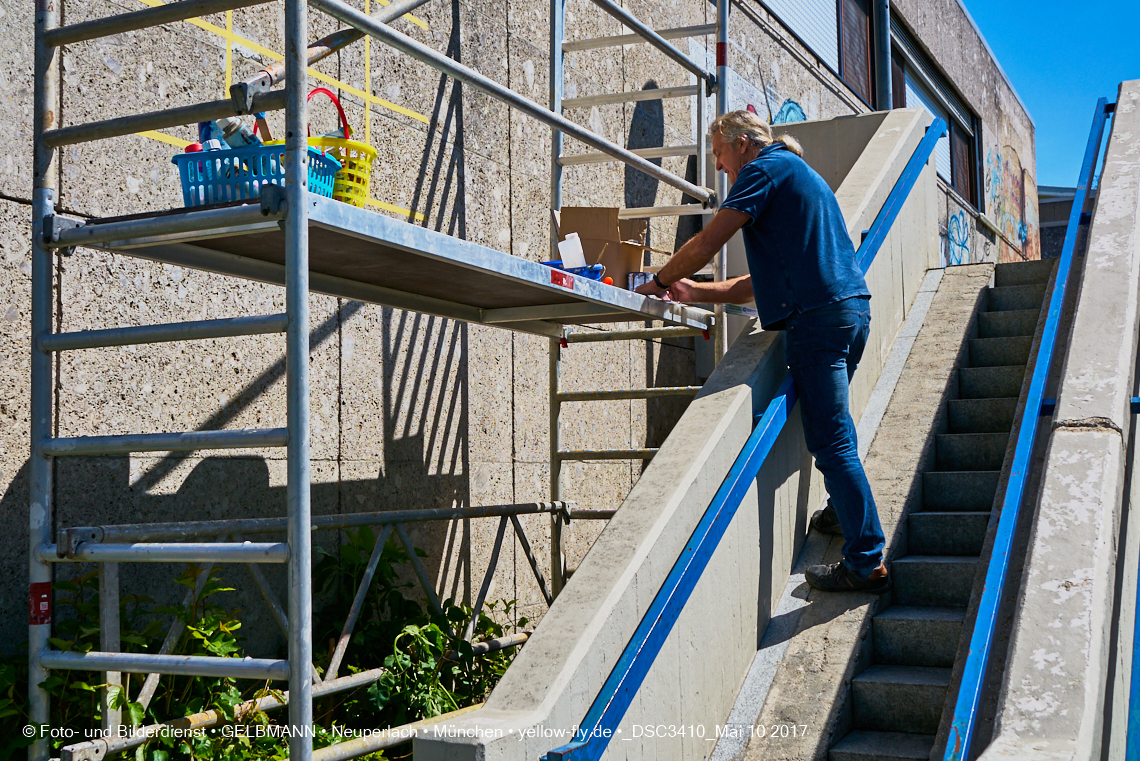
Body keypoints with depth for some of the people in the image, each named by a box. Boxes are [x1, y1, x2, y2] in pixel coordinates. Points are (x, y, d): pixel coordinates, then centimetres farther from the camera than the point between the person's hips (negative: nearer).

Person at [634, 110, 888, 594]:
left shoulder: (765, 169, 0)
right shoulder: (802, 174, 30)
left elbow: (707, 244, -8)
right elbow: (765, 281, 27)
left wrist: (660, 281, 8)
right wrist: (695, 293, 23)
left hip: (817, 316, -10)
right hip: (852, 306, 10)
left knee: (831, 440, -8)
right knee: (833, 429, 26)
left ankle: (867, 562, -6)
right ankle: (844, 512, 38)